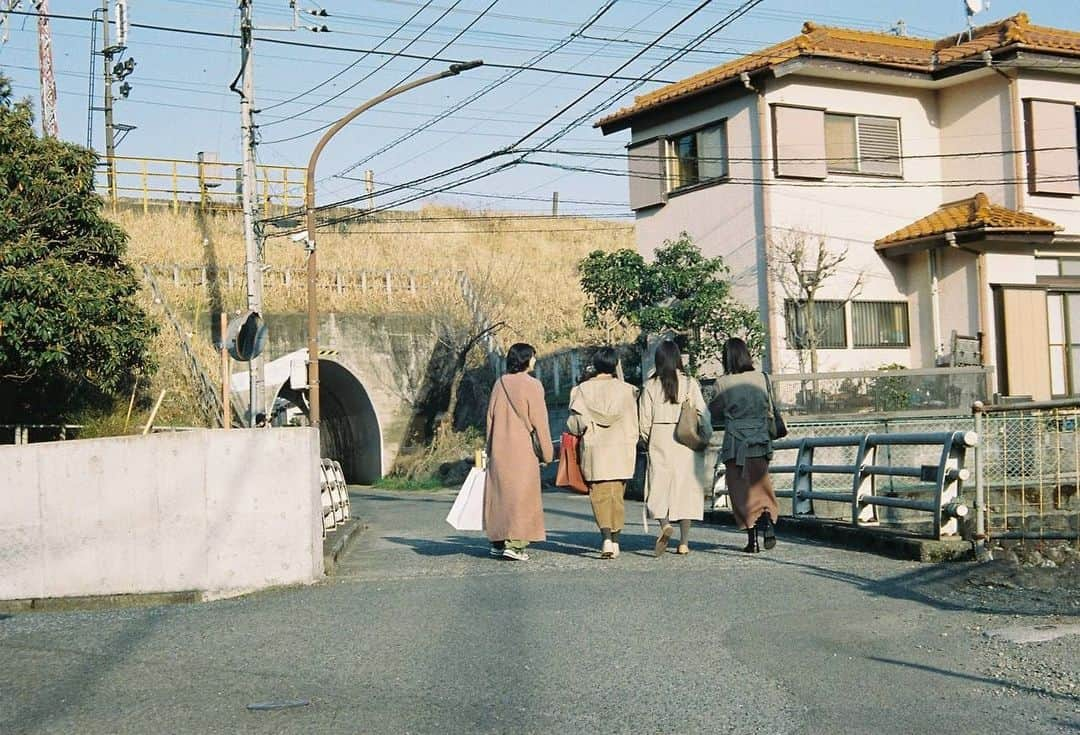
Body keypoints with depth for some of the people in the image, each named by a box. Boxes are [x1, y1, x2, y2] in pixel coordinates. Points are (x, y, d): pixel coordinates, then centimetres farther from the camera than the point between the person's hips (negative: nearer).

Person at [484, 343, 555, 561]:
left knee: (499, 493, 13)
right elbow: (539, 421, -9)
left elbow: (490, 417, 10)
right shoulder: (532, 385, -9)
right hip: (522, 449, -5)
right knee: (522, 494, -2)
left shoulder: (500, 384, 6)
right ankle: (515, 543, -9)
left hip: (499, 449, 5)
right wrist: (547, 452, -2)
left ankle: (498, 541, 18)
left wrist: (490, 449, 17)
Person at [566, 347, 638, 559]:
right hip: (620, 448, 1)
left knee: (600, 496, -1)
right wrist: (631, 448, 13)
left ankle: (606, 537, -20)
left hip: (594, 448, -1)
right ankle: (615, 540, 16)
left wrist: (573, 430, 19)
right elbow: (633, 424, 4)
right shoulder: (626, 390, 1)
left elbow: (576, 422, -3)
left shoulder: (583, 390, -1)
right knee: (617, 495, 12)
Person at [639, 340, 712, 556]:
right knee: (686, 488, 6)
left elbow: (644, 420, 1)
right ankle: (684, 542, 8)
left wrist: (647, 441, 16)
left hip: (659, 441, -1)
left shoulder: (650, 385, -1)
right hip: (686, 442, 1)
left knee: (660, 487, 4)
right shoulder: (689, 383, -1)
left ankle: (665, 524, -23)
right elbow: (702, 413, -2)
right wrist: (705, 438, 10)